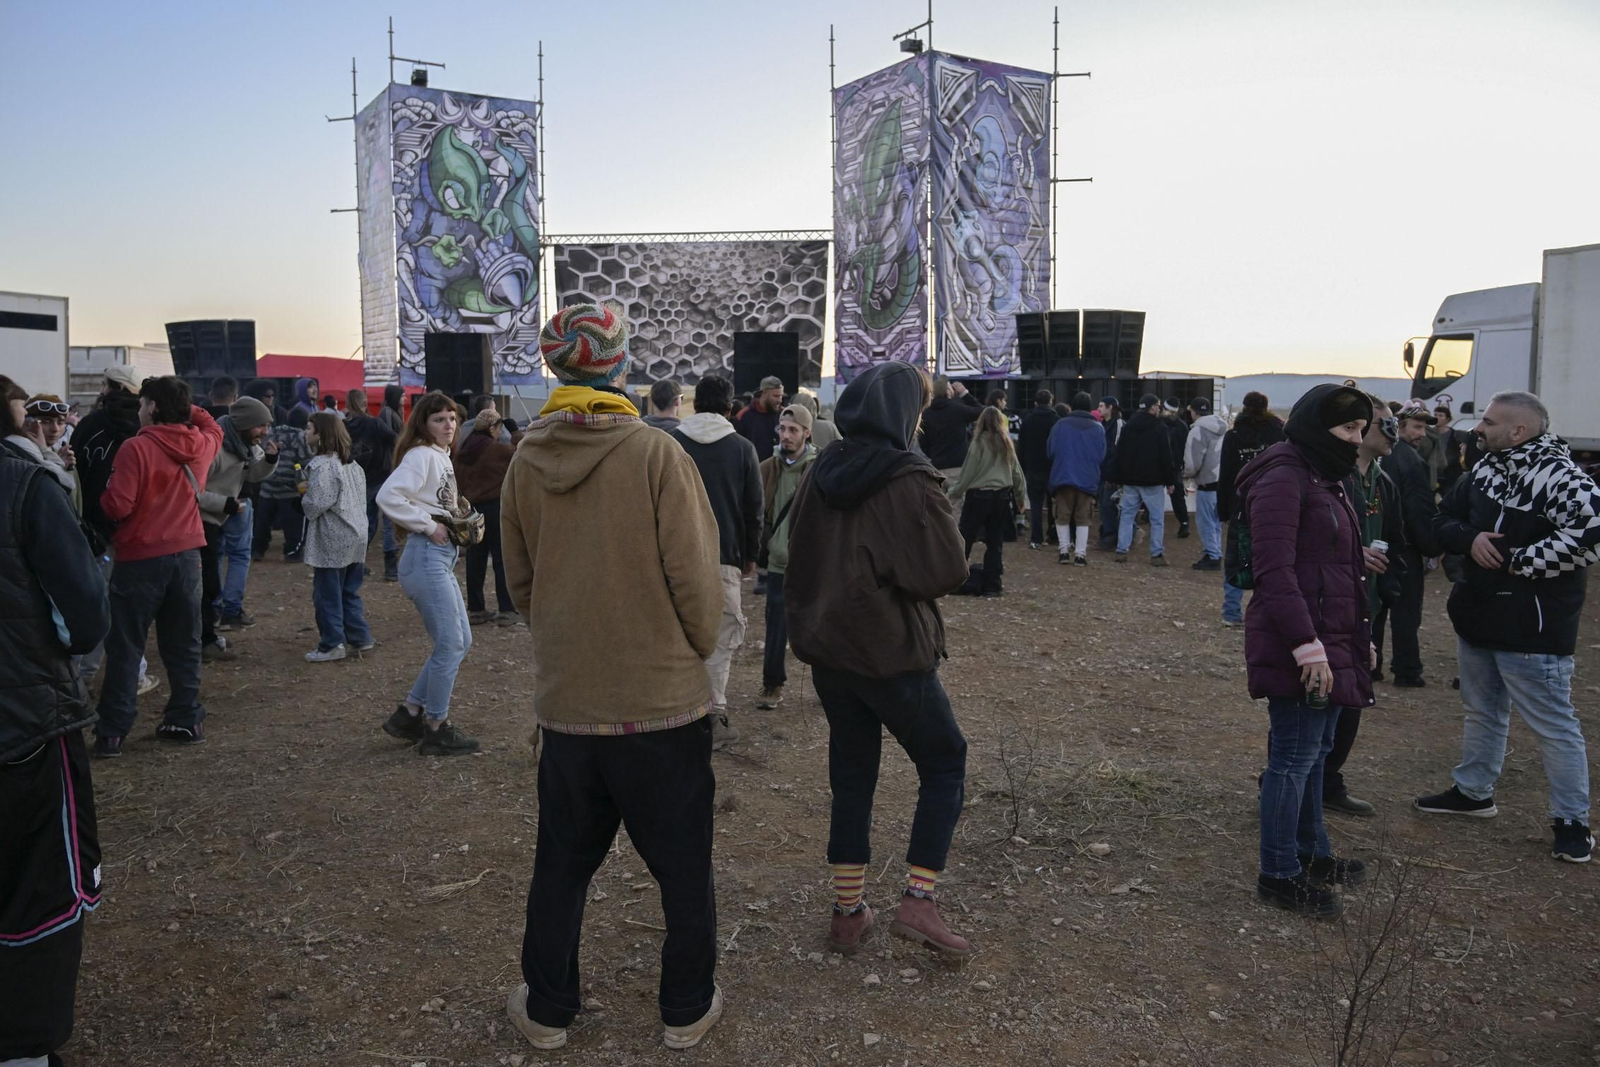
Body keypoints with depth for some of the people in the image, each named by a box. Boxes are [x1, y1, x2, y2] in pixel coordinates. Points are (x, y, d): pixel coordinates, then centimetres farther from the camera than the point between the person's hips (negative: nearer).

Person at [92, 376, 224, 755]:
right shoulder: (201, 445, 3)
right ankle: (187, 720, 17)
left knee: (124, 648, 4)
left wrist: (105, 490, 4)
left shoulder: (136, 448, -15)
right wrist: (183, 405, 19)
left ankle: (112, 733, 7)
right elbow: (213, 426, 29)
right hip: (186, 554, 5)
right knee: (184, 645, 13)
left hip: (140, 558, -5)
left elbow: (118, 507, -16)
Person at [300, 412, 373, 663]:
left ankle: (332, 645, 6)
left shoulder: (321, 465, -15)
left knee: (327, 594, 1)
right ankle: (360, 637, 20)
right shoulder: (351, 463, 11)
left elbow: (318, 503, -21)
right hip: (357, 535, 8)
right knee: (350, 592, 16)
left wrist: (305, 500, 0)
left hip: (332, 538, -8)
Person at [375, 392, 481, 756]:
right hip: (427, 555, -10)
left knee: (460, 641, 13)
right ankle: (436, 730, 8)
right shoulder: (421, 454, -12)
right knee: (450, 644, -5)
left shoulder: (440, 456, 17)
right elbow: (389, 496, -26)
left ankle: (409, 714, 21)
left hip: (443, 556, 10)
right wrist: (429, 526, -18)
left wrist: (462, 520, 6)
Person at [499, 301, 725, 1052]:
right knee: (683, 866, 14)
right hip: (664, 700, -3)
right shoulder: (658, 455, -15)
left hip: (566, 701, 4)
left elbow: (519, 580, 7)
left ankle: (547, 1008, 32)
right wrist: (700, 649, 6)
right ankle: (688, 1010, 27)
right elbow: (695, 576, -13)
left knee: (561, 863, 19)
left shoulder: (526, 461, -2)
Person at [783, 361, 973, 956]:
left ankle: (848, 912, 22)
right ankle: (918, 900, 4)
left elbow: (798, 558, 12)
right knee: (944, 764, 12)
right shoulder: (913, 482, -15)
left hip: (827, 649, 6)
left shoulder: (821, 477, 5)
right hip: (893, 654, -6)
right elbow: (948, 573, -15)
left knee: (852, 773, 16)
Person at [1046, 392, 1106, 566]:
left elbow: (1050, 451, -2)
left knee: (1063, 516, 10)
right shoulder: (1098, 428, 2)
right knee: (1082, 518, 8)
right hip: (1088, 479, 1)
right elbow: (1102, 456, 5)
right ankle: (1080, 554, 2)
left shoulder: (1060, 425, -2)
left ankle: (1065, 550, 6)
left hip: (1063, 477, -1)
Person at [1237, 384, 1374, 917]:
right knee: (1295, 755, -3)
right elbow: (1274, 570, -22)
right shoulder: (1283, 480, -15)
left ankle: (1312, 854, 34)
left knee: (1316, 750, 19)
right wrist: (1308, 646, -25)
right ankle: (1279, 875, 9)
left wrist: (1358, 639, 20)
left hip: (1330, 642, 10)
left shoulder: (1326, 480, 17)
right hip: (1297, 646, -10)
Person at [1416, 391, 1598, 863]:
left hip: (1531, 630, -9)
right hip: (1478, 617, 9)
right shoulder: (1485, 469, 6)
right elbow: (1445, 518, 14)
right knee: (1482, 710, 23)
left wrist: (1515, 560, -22)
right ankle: (1473, 791, 39)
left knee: (1554, 725, 2)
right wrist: (1469, 538, -8)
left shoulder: (1562, 478, -20)